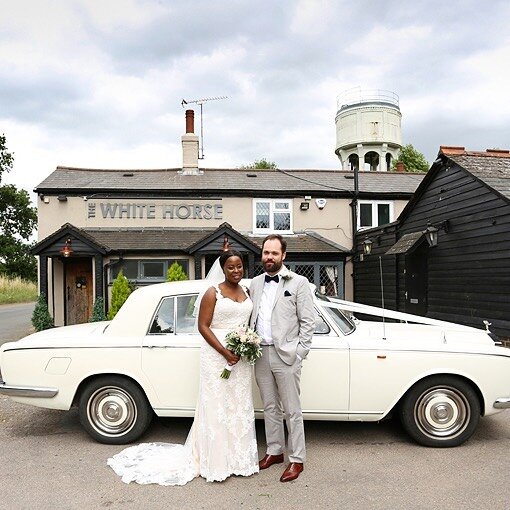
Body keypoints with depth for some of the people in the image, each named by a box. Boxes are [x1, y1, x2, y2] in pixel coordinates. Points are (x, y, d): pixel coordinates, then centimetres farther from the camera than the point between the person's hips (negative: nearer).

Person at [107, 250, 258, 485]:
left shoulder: (247, 292, 10)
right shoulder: (213, 293, -7)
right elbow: (203, 326, -10)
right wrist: (225, 352, -18)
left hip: (241, 357, 6)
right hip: (216, 355, -6)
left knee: (240, 407, 12)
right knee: (217, 407, 1)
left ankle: (238, 457, 26)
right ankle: (216, 462, 13)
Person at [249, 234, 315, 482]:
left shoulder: (298, 283, -4)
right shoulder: (255, 283, 10)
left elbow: (308, 322, -6)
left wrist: (298, 354, -10)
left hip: (286, 355, -5)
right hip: (260, 353, 5)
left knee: (292, 410, 3)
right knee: (270, 407, 16)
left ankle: (296, 459, 16)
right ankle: (274, 451, 30)